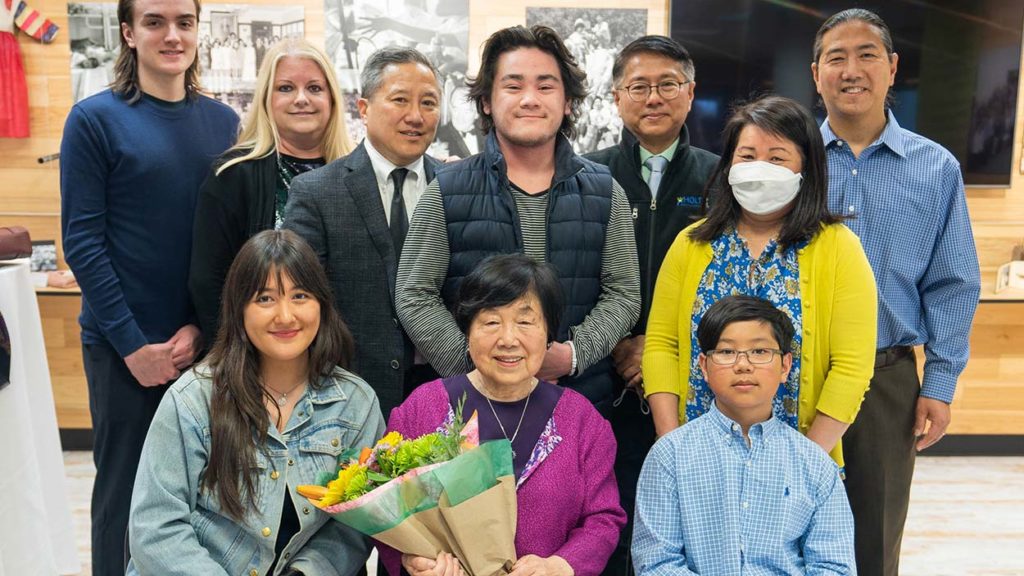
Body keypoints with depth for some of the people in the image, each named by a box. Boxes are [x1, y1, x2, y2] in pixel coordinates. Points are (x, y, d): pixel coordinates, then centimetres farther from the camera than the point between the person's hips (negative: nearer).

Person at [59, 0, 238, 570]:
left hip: (205, 343, 3)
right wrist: (135, 345, -11)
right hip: (125, 346, -3)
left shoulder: (222, 121, 6)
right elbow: (82, 242, -8)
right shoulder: (95, 118, -4)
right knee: (126, 487, 8)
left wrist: (203, 325, -7)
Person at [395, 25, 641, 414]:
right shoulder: (446, 192, -1)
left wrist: (573, 354, -13)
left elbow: (623, 294, 3)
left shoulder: (604, 193, 4)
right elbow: (415, 297, -3)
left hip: (583, 397, 2)